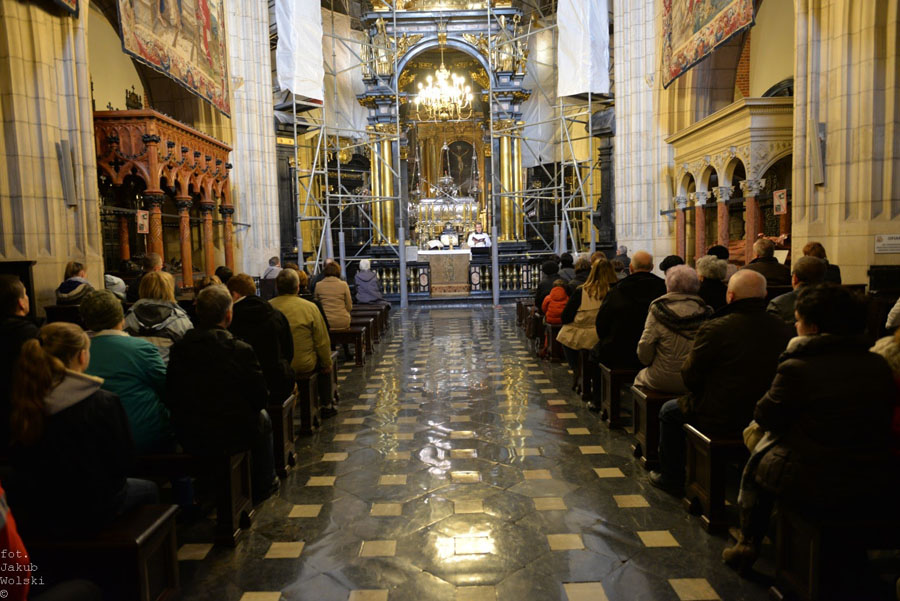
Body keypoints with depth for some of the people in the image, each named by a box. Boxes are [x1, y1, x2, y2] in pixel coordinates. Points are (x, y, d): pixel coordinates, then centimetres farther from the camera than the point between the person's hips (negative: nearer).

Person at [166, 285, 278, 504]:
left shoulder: (179, 348, -8)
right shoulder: (241, 350, -19)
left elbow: (171, 396, 1)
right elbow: (260, 397, -11)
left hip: (188, 439, 4)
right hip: (230, 437, -4)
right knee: (262, 418, 27)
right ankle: (262, 486, 40)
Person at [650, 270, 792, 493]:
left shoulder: (715, 329, -23)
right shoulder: (783, 329, -6)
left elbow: (690, 377, -12)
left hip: (720, 422, -6)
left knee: (669, 410, 21)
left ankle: (671, 478, 32)